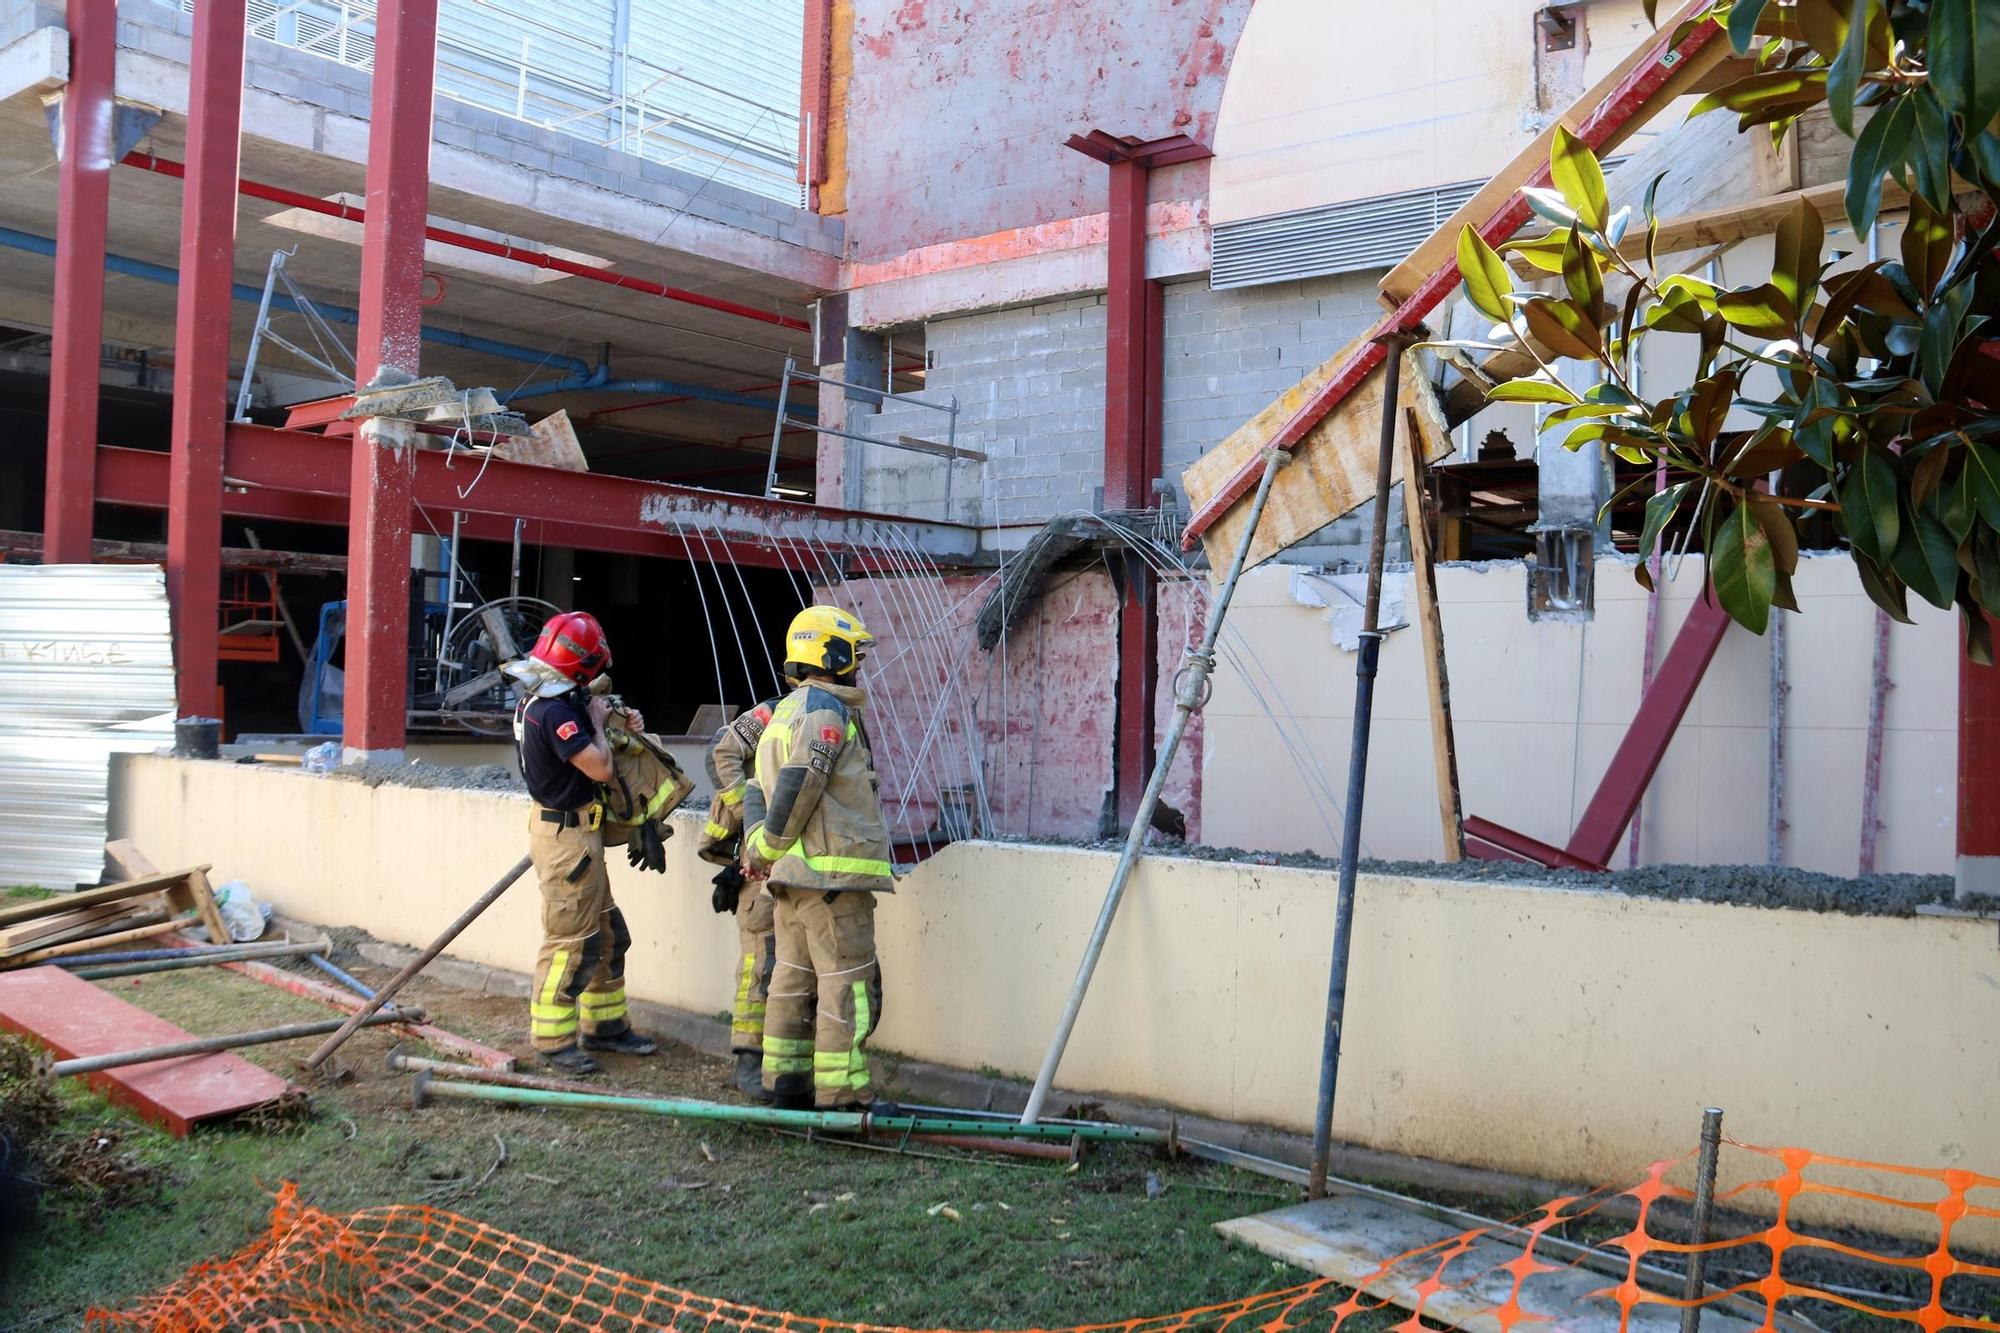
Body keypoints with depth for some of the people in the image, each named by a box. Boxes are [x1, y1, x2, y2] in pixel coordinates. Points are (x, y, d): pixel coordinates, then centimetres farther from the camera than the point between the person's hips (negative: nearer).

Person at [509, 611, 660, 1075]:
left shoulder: (540, 702, 8)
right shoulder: (553, 712, -23)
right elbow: (601, 768, -25)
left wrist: (615, 720, 9)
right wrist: (597, 722, -8)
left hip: (577, 833, 11)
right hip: (567, 835, -11)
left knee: (606, 934, 18)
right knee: (570, 941, -3)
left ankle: (604, 1025, 28)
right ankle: (552, 1040, 6)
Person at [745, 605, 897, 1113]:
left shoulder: (782, 713, 21)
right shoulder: (826, 711, -12)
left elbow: (764, 789, 20)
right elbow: (797, 789, -20)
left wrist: (757, 848, 14)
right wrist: (766, 851, -10)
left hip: (791, 874, 10)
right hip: (832, 872, -10)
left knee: (795, 976, 14)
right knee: (848, 982, -6)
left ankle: (786, 1081, 20)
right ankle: (842, 1095, -3)